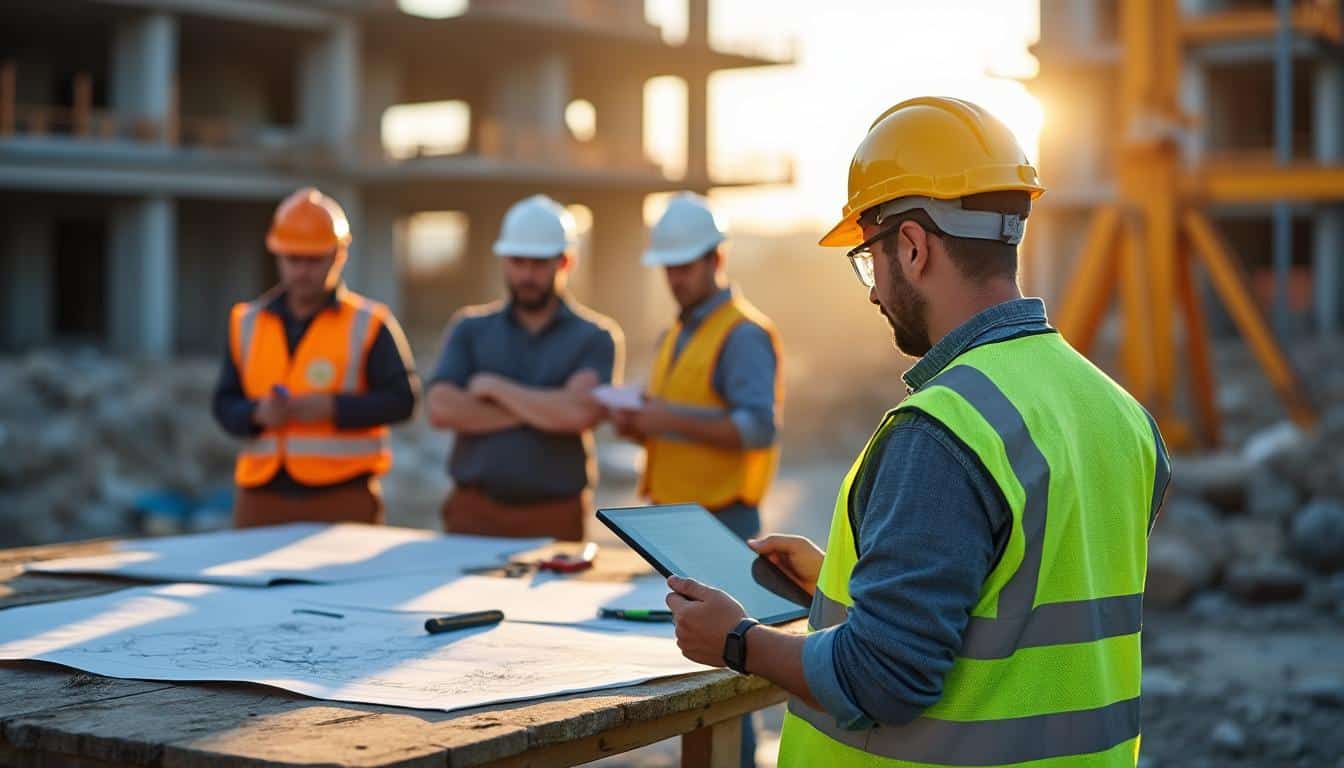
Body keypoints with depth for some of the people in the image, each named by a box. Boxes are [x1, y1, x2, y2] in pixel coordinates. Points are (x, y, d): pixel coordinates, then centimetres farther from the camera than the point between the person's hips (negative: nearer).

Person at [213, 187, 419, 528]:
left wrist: (333, 407, -16)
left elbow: (402, 398, -6)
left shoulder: (368, 324, 0)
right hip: (262, 498, 4)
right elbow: (225, 405, 11)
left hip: (343, 499, -3)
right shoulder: (247, 323, 12)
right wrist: (257, 414, -10)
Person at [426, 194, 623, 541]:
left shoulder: (596, 337, 3)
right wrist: (541, 411, -8)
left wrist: (494, 387, -4)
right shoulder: (470, 329, 10)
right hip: (473, 512, 2)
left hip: (555, 517, -2)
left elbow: (579, 412, -14)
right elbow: (441, 409, -4)